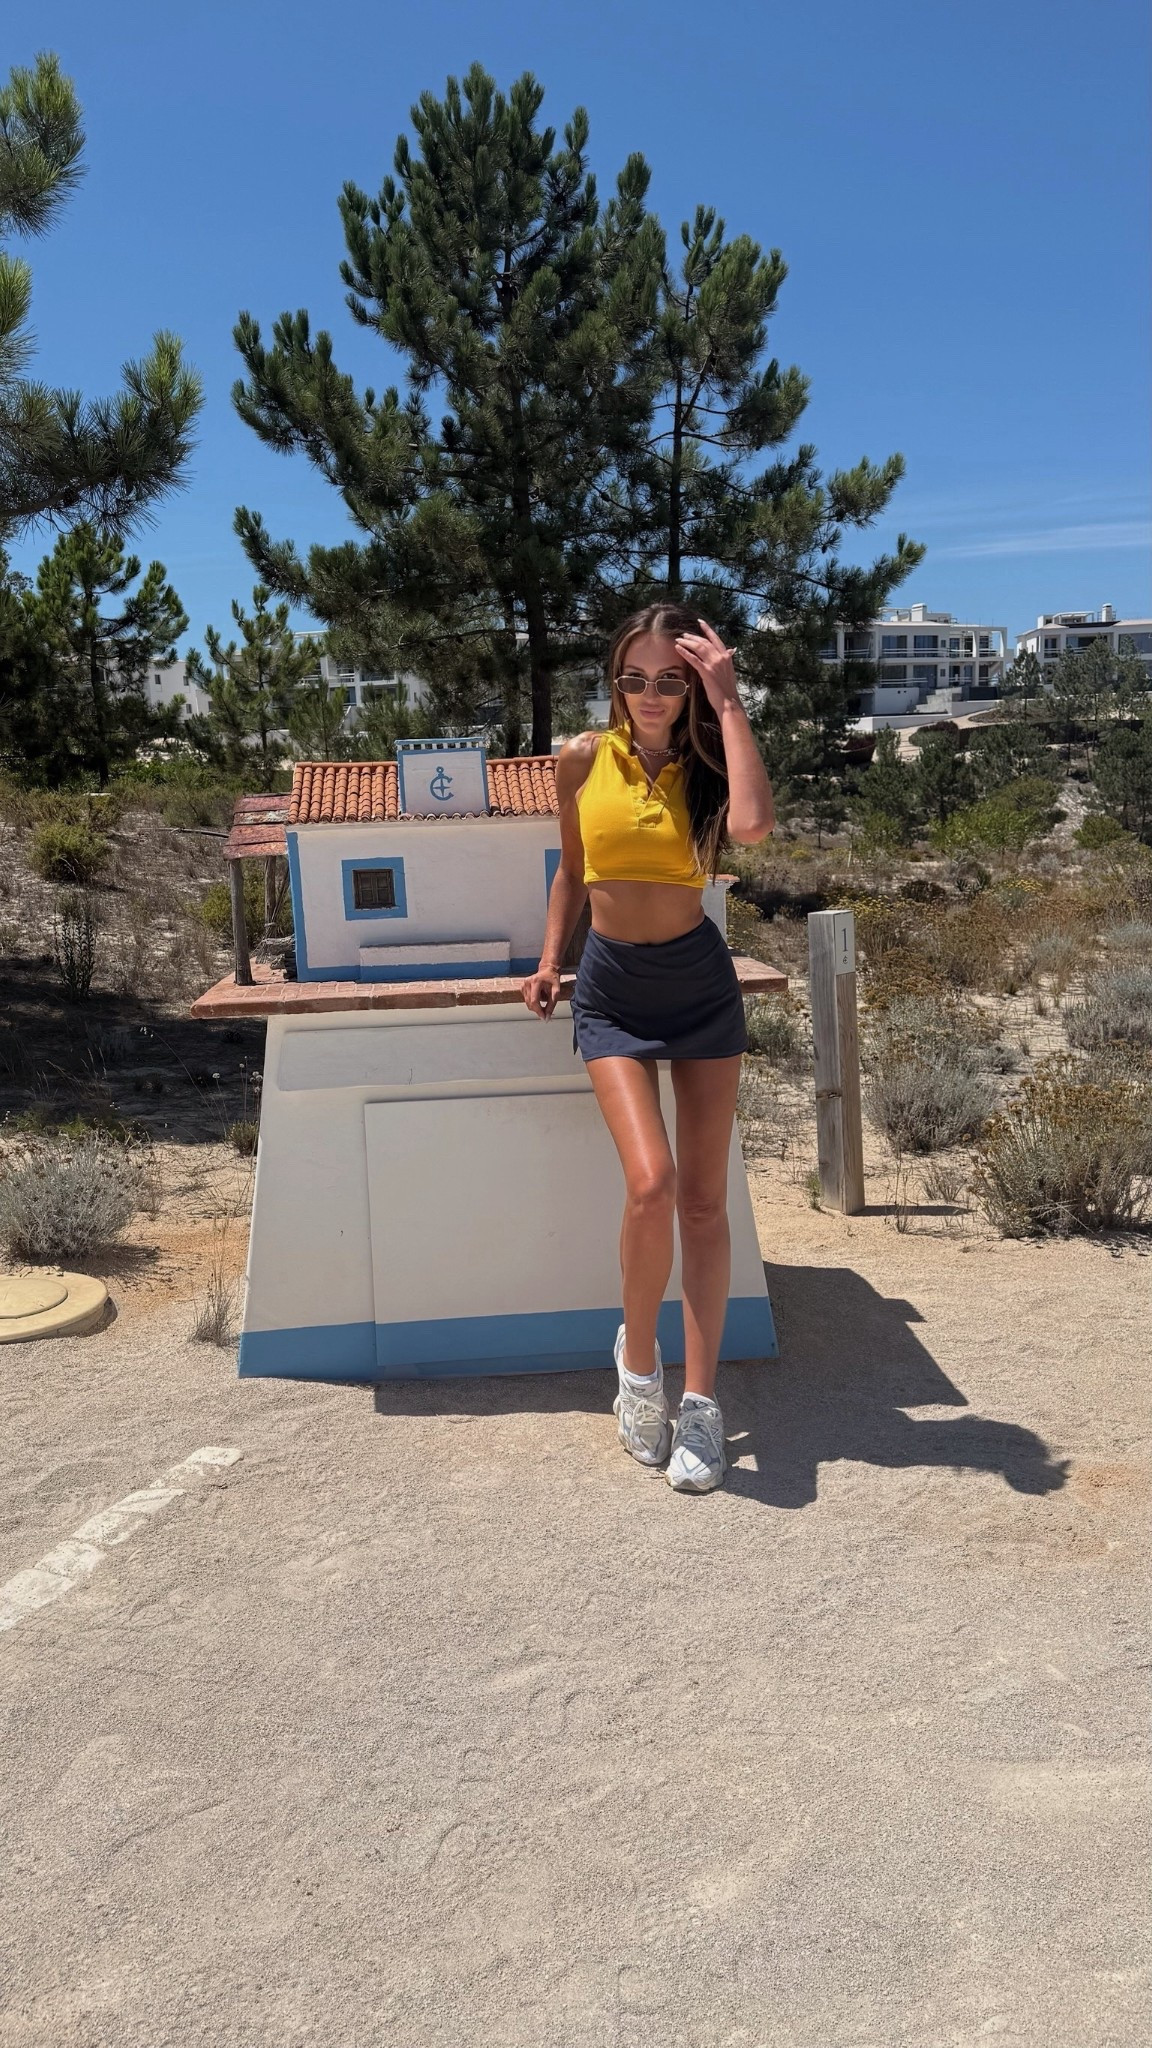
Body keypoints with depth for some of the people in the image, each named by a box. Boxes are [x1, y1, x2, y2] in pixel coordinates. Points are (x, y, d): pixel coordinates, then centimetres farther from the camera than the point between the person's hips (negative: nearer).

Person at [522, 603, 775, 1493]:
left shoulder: (704, 764, -4)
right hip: (611, 991, 0)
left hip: (700, 984, 1)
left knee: (704, 1201, 2)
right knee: (650, 1182, -18)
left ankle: (700, 1401, 12)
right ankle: (639, 1356, 9)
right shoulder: (584, 758, -1)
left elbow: (753, 824, -29)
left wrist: (727, 703, -22)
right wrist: (550, 960, 5)